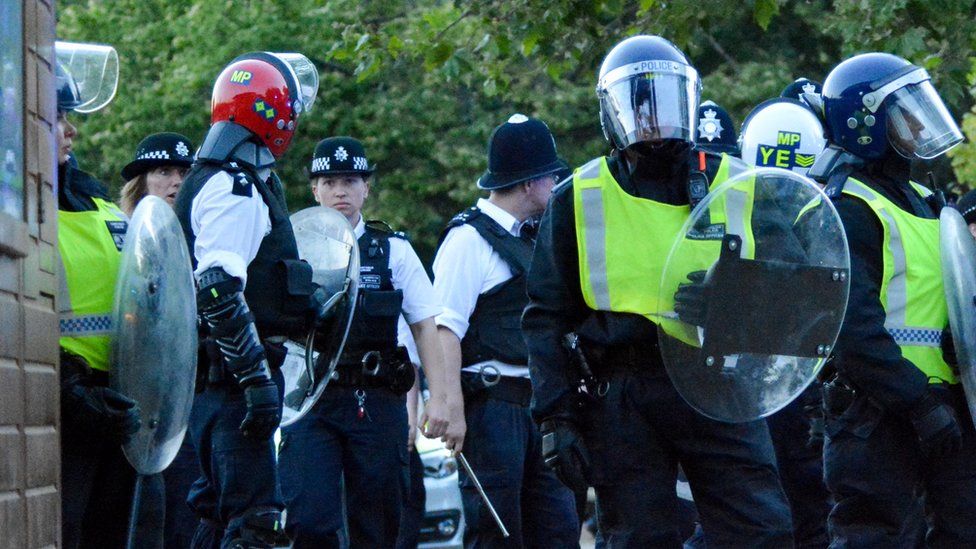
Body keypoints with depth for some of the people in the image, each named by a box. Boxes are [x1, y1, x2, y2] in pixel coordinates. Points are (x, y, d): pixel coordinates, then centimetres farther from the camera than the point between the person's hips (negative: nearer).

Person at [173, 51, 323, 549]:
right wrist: (257, 378, -25)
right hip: (231, 376, -11)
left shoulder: (215, 181, 19)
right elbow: (219, 292, -24)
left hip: (218, 378, 11)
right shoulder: (235, 189, -14)